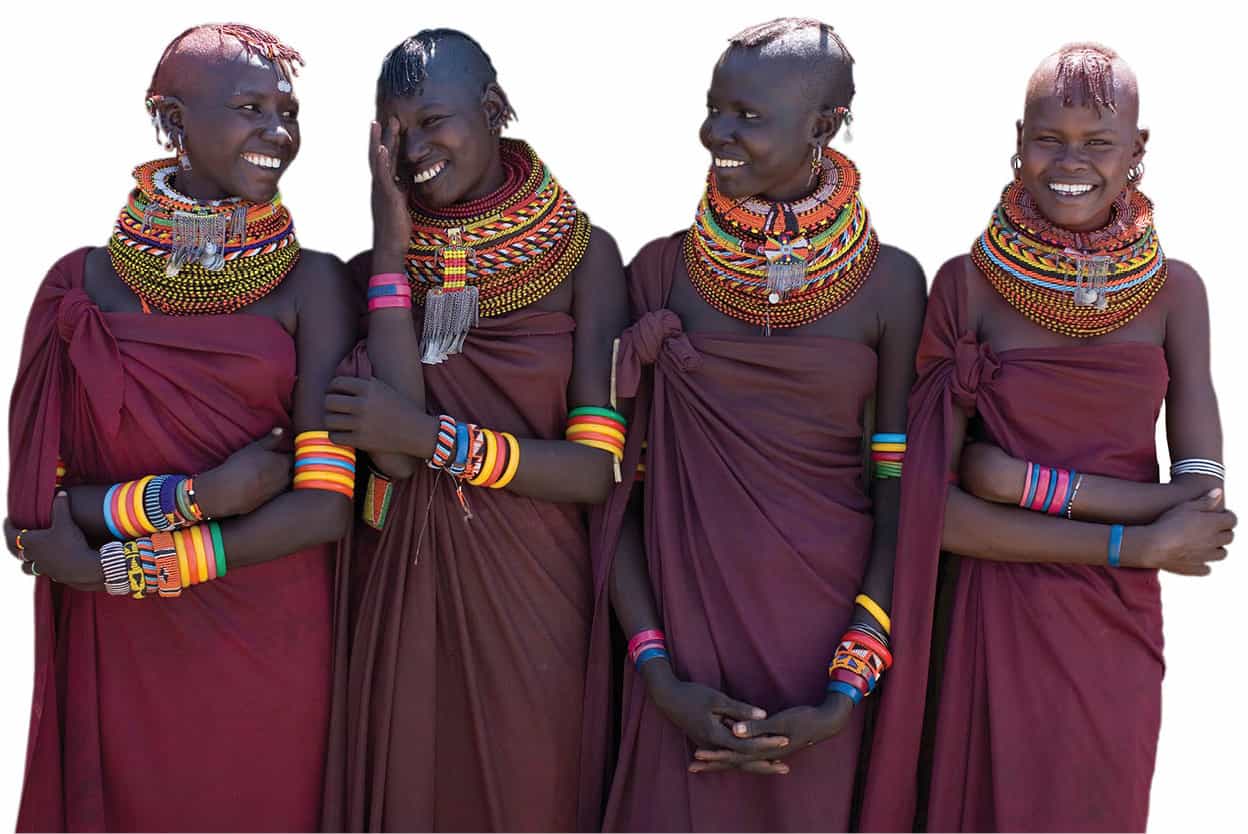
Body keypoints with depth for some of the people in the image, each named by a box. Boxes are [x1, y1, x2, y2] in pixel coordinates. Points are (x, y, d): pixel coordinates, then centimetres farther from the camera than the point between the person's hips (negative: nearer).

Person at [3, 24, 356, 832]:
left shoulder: (310, 282, -4)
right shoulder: (82, 282, -1)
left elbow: (327, 506, -11)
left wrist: (116, 566, -11)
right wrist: (197, 498, -19)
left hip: (270, 646, 0)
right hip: (117, 656, 1)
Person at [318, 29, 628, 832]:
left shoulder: (583, 254, -4)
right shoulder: (373, 269, 1)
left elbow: (597, 470, -10)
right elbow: (394, 455, -15)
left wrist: (430, 435, -17)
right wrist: (392, 249, -12)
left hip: (533, 597, -1)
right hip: (399, 596, 1)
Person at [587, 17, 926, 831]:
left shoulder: (889, 282, -3)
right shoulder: (662, 268, 0)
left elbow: (901, 500, -3)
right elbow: (616, 484, -1)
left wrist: (846, 699, -9)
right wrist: (660, 677, -9)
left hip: (825, 635, 0)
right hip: (683, 629, 1)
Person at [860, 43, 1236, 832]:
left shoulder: (1172, 289, 0)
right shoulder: (968, 283, -7)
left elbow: (1200, 497, -10)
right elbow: (932, 505, -14)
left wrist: (1020, 479, -19)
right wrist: (1136, 544, -16)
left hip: (1116, 632, 2)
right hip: (988, 625, -2)